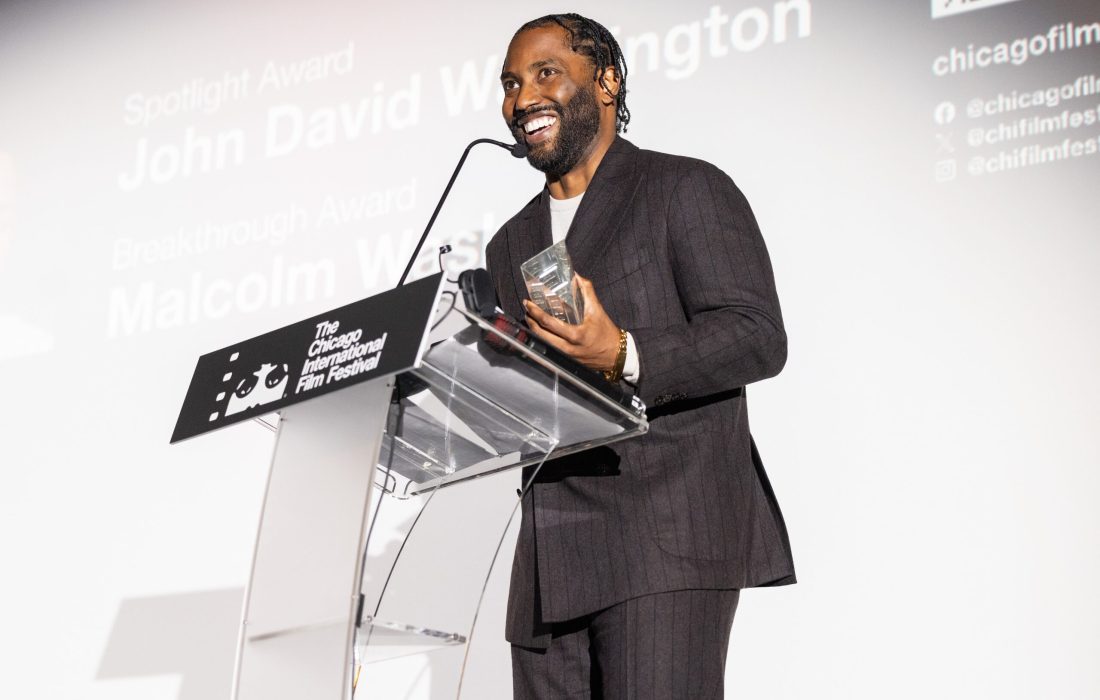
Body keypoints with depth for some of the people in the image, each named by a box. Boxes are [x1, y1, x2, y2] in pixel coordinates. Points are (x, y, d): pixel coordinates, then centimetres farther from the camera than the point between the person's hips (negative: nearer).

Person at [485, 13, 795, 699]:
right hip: (552, 559, 7)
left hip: (669, 538, -6)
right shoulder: (510, 245, 24)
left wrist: (622, 355, -21)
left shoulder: (687, 189, 3)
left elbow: (759, 338, -8)